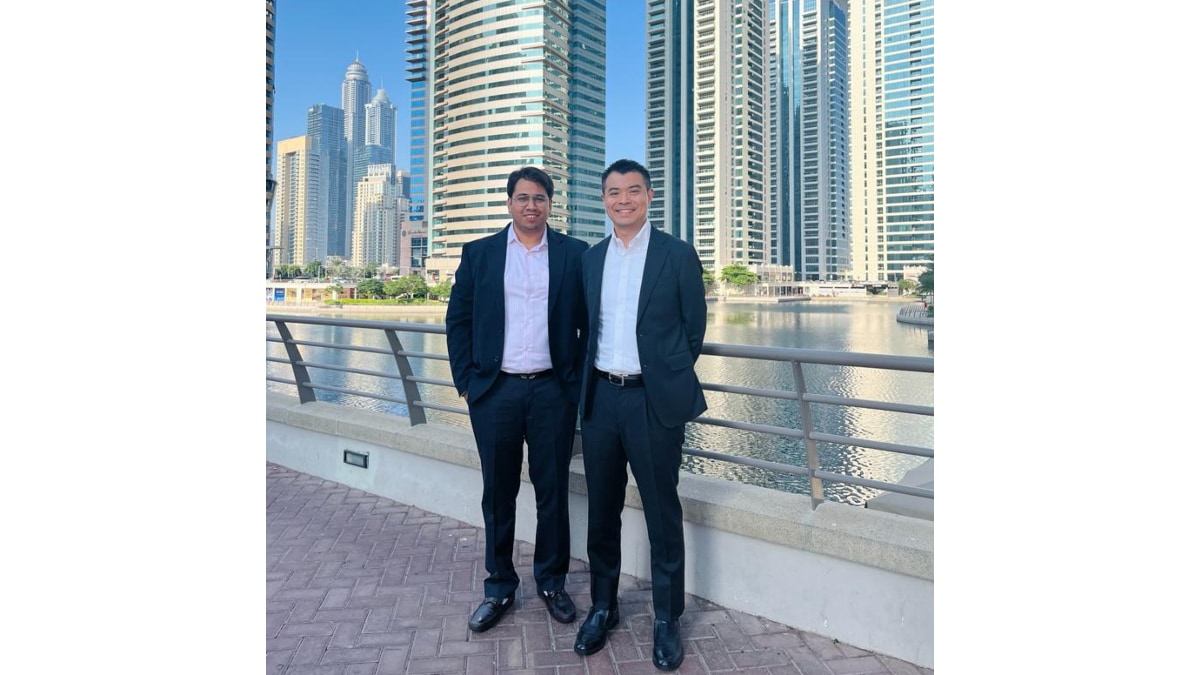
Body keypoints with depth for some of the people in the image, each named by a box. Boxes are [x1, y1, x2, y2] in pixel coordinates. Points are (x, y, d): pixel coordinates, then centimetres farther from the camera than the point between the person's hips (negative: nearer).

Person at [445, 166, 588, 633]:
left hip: (553, 391, 0)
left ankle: (551, 581, 28)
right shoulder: (479, 254, 6)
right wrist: (466, 380, 0)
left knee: (553, 490, 9)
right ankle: (499, 587, 27)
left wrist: (578, 378, 0)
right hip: (495, 390, 1)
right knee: (498, 492, 10)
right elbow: (458, 319, 7)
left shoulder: (575, 254, 4)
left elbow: (590, 322, 6)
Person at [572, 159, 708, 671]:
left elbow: (694, 327, 3)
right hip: (600, 398, 4)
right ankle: (603, 606, 33)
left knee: (662, 514, 7)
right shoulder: (590, 259, 10)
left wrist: (667, 375, 8)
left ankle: (667, 619, 25)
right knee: (602, 510, 14)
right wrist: (591, 381, 10)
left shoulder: (678, 255, -3)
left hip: (654, 400, -4)